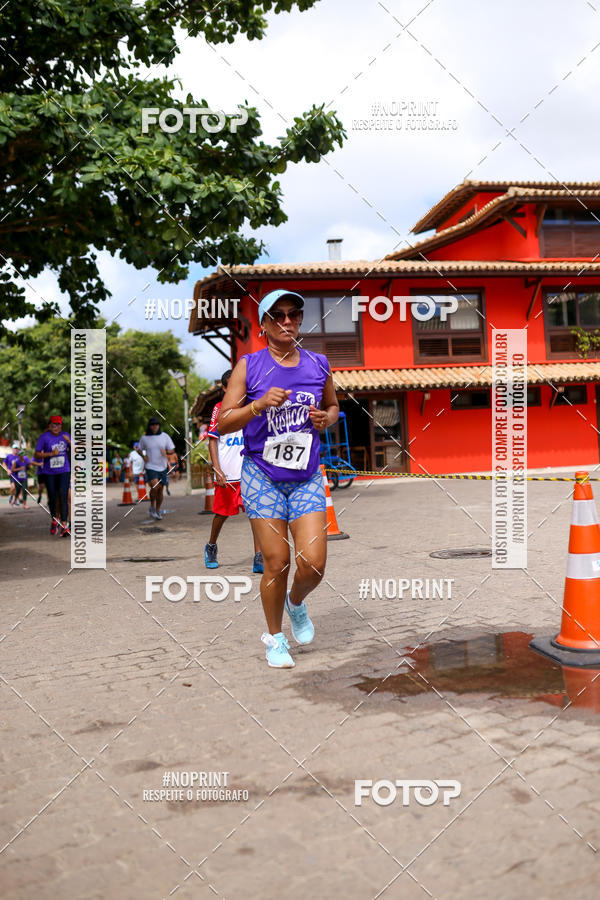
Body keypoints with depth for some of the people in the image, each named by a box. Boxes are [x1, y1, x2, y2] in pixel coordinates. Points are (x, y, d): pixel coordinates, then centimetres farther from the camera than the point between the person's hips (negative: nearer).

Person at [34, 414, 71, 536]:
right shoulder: (44, 437, -6)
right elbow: (36, 455, -7)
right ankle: (54, 520, 35)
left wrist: (69, 442, -10)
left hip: (64, 472, 0)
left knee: (63, 497, -13)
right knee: (52, 498, 10)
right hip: (49, 473, 0)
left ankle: (64, 526, -16)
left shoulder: (65, 435, 2)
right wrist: (51, 453, -20)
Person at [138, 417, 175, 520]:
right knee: (154, 487, -21)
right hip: (150, 467, -2)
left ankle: (158, 511, 24)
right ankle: (152, 507, 2)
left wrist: (165, 452, -18)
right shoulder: (144, 438, -1)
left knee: (160, 490, 7)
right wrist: (144, 457, -5)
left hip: (162, 467, 2)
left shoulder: (164, 436, -1)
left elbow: (172, 450, 3)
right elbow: (140, 450, 15)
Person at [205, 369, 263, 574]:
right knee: (222, 513, 12)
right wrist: (218, 470, -10)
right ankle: (211, 547, 37)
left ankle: (259, 559, -9)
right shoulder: (220, 408, 0)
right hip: (227, 473, -2)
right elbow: (213, 441, -2)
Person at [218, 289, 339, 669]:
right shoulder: (249, 366, -2)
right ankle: (275, 637, 24)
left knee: (313, 563, -7)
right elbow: (223, 423, -3)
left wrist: (326, 418, -1)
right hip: (262, 476, -2)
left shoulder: (319, 365, 5)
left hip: (307, 478, 2)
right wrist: (259, 405, -19)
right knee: (276, 562, -1)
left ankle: (296, 602, 30)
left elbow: (333, 405, 22)